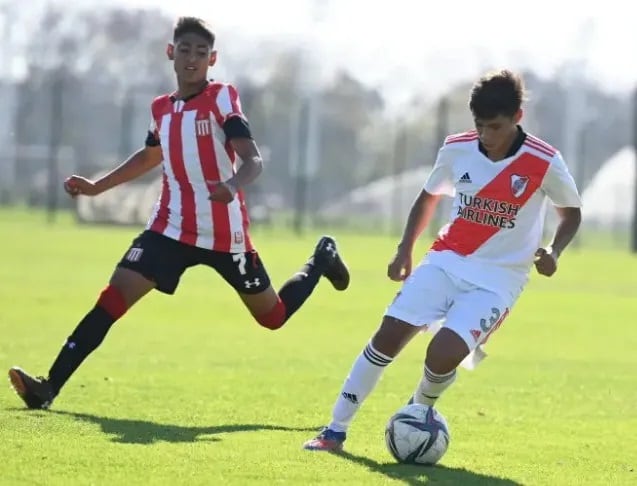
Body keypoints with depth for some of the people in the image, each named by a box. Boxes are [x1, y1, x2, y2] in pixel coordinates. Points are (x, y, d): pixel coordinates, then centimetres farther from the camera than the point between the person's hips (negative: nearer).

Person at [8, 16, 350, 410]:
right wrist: (97, 187, 22)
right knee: (114, 297, -14)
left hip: (224, 233, -4)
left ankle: (321, 260, 40)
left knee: (273, 317, 10)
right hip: (172, 227, 4)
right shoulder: (162, 109, 7)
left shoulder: (222, 98, -9)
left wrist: (232, 185, -42)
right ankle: (49, 388, -18)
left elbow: (254, 161, -20)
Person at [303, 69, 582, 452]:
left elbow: (572, 213, 3)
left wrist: (554, 251, -16)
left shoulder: (544, 163, -14)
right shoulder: (457, 149, -4)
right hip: (447, 261, 3)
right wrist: (405, 249, 8)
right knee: (388, 336, -10)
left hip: (498, 278, -3)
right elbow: (429, 197, 16)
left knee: (444, 353, -22)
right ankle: (336, 430, 2)